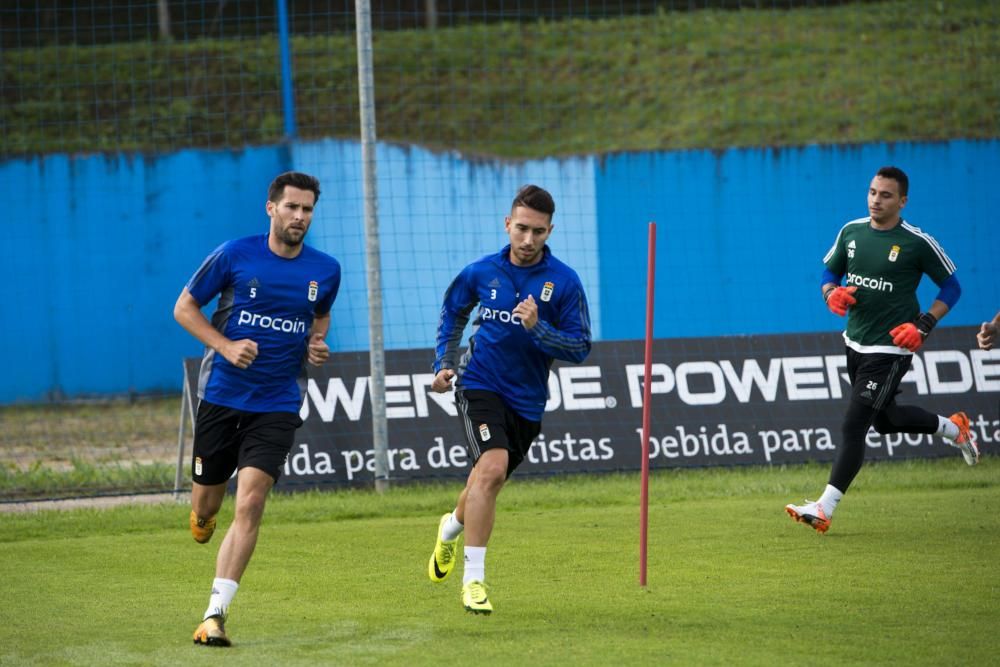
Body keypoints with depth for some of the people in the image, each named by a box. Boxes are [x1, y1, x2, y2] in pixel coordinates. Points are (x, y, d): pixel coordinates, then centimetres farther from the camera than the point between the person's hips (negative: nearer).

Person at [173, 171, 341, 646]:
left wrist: (317, 345, 1)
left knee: (250, 504, -17)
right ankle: (202, 516, 50)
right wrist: (226, 346, -14)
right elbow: (184, 308, 1)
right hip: (221, 396, 0)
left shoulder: (325, 270, 2)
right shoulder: (234, 255, -7)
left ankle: (215, 614, -15)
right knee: (206, 504, 9)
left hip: (277, 406, 0)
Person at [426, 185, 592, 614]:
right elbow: (453, 310, 17)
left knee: (489, 478, 18)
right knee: (492, 468, -25)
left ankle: (452, 528, 54)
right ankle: (473, 578, -22)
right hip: (480, 383, -2)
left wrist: (537, 328, -26)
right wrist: (445, 362, 9)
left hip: (526, 399, 2)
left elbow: (579, 348, -10)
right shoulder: (481, 272, -3)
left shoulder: (564, 282, -9)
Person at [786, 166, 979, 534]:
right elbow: (830, 271, 15)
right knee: (884, 420, 22)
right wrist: (831, 293, -8)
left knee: (853, 427, -13)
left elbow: (951, 286, -3)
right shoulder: (852, 231, 2)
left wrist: (924, 325, -15)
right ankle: (952, 428, 46)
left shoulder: (918, 243, -13)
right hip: (855, 343, 7)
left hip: (890, 348, -7)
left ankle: (825, 509, -13)